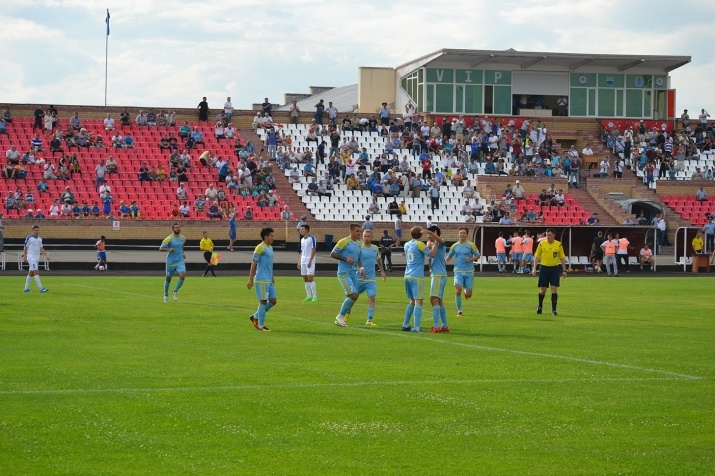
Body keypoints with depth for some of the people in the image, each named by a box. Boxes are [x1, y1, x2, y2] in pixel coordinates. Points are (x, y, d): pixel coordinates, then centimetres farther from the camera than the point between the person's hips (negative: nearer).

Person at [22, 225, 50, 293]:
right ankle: (41, 288, -19)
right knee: (36, 272, -15)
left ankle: (26, 288, 19)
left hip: (37, 258, 7)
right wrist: (24, 257, -9)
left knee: (31, 273, 12)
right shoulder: (29, 238, -8)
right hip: (31, 257, -7)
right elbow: (25, 248, -4)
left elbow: (41, 248, 15)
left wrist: (46, 255, 5)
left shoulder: (40, 239, 10)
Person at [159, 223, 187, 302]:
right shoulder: (169, 239, -12)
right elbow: (161, 248, -14)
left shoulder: (183, 238, 5)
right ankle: (166, 295, 32)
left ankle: (175, 291, 3)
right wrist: (169, 249, -29)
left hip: (180, 261, 3)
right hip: (170, 262, -3)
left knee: (182, 276, -20)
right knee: (168, 279, 9)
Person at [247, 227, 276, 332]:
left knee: (273, 301, 7)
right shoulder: (260, 248, -11)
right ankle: (261, 325, 4)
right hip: (262, 280, -9)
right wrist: (250, 280, -14)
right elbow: (253, 264, -12)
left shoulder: (270, 248, 16)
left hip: (269, 280, 9)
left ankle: (255, 316, 20)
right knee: (263, 301, -4)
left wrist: (272, 278, 26)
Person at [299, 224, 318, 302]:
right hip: (303, 261, 7)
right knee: (305, 279, 6)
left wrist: (310, 261, -16)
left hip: (310, 261, -7)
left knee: (310, 278, -11)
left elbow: (314, 250, -10)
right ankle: (309, 296, 11)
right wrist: (299, 262, 14)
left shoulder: (312, 238, -7)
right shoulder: (302, 240, 14)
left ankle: (314, 296, -7)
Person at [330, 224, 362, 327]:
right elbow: (332, 254, -6)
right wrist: (346, 258, -17)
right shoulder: (344, 242, -7)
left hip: (353, 273, 8)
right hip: (344, 274, -8)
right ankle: (340, 316, -2)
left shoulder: (358, 244, 16)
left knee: (351, 297, 6)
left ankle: (339, 319, 18)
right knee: (353, 295, -16)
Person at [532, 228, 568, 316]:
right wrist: (534, 268, -7)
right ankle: (540, 306, 30)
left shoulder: (558, 245, 1)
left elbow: (562, 258, 8)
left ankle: (554, 310, -5)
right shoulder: (541, 244, -2)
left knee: (554, 289, -8)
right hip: (544, 268, 0)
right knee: (542, 289, 5)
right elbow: (537, 256, 2)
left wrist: (564, 270, 5)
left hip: (554, 268, 0)